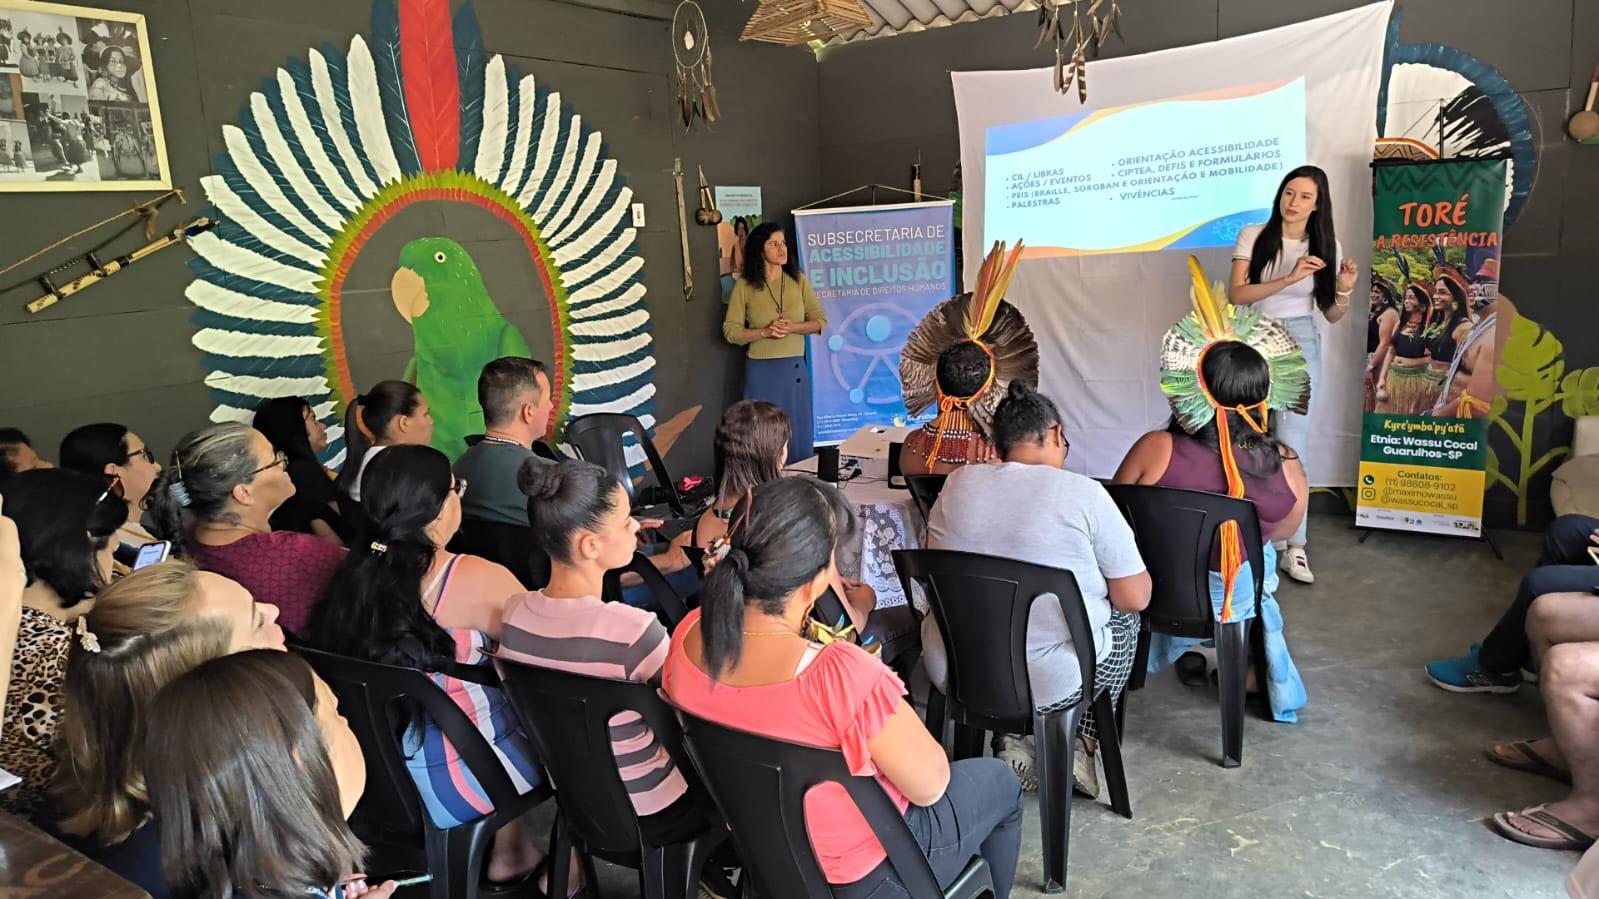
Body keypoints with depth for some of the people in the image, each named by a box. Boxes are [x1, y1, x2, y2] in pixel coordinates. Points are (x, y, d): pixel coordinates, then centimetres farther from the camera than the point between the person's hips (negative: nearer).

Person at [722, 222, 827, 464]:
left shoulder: (799, 281, 4)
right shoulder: (744, 287, -3)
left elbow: (820, 321, 4)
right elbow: (730, 331, -3)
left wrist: (792, 328, -14)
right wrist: (765, 332, -17)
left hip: (795, 367, 2)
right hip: (761, 369, -2)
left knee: (799, 432, 8)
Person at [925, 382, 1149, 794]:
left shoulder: (957, 484, -1)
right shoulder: (1085, 494, -12)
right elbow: (1136, 597, -7)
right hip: (1050, 682, -3)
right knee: (1124, 619, 24)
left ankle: (1008, 741, 22)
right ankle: (1079, 744, 21)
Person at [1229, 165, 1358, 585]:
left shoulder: (1326, 245, 4)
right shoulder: (1253, 236, -2)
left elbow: (1332, 316, 8)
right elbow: (1236, 294, -12)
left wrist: (1345, 290, -13)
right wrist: (1289, 278, -21)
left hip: (1300, 343, 0)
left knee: (1292, 445, -7)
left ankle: (1293, 545, 0)